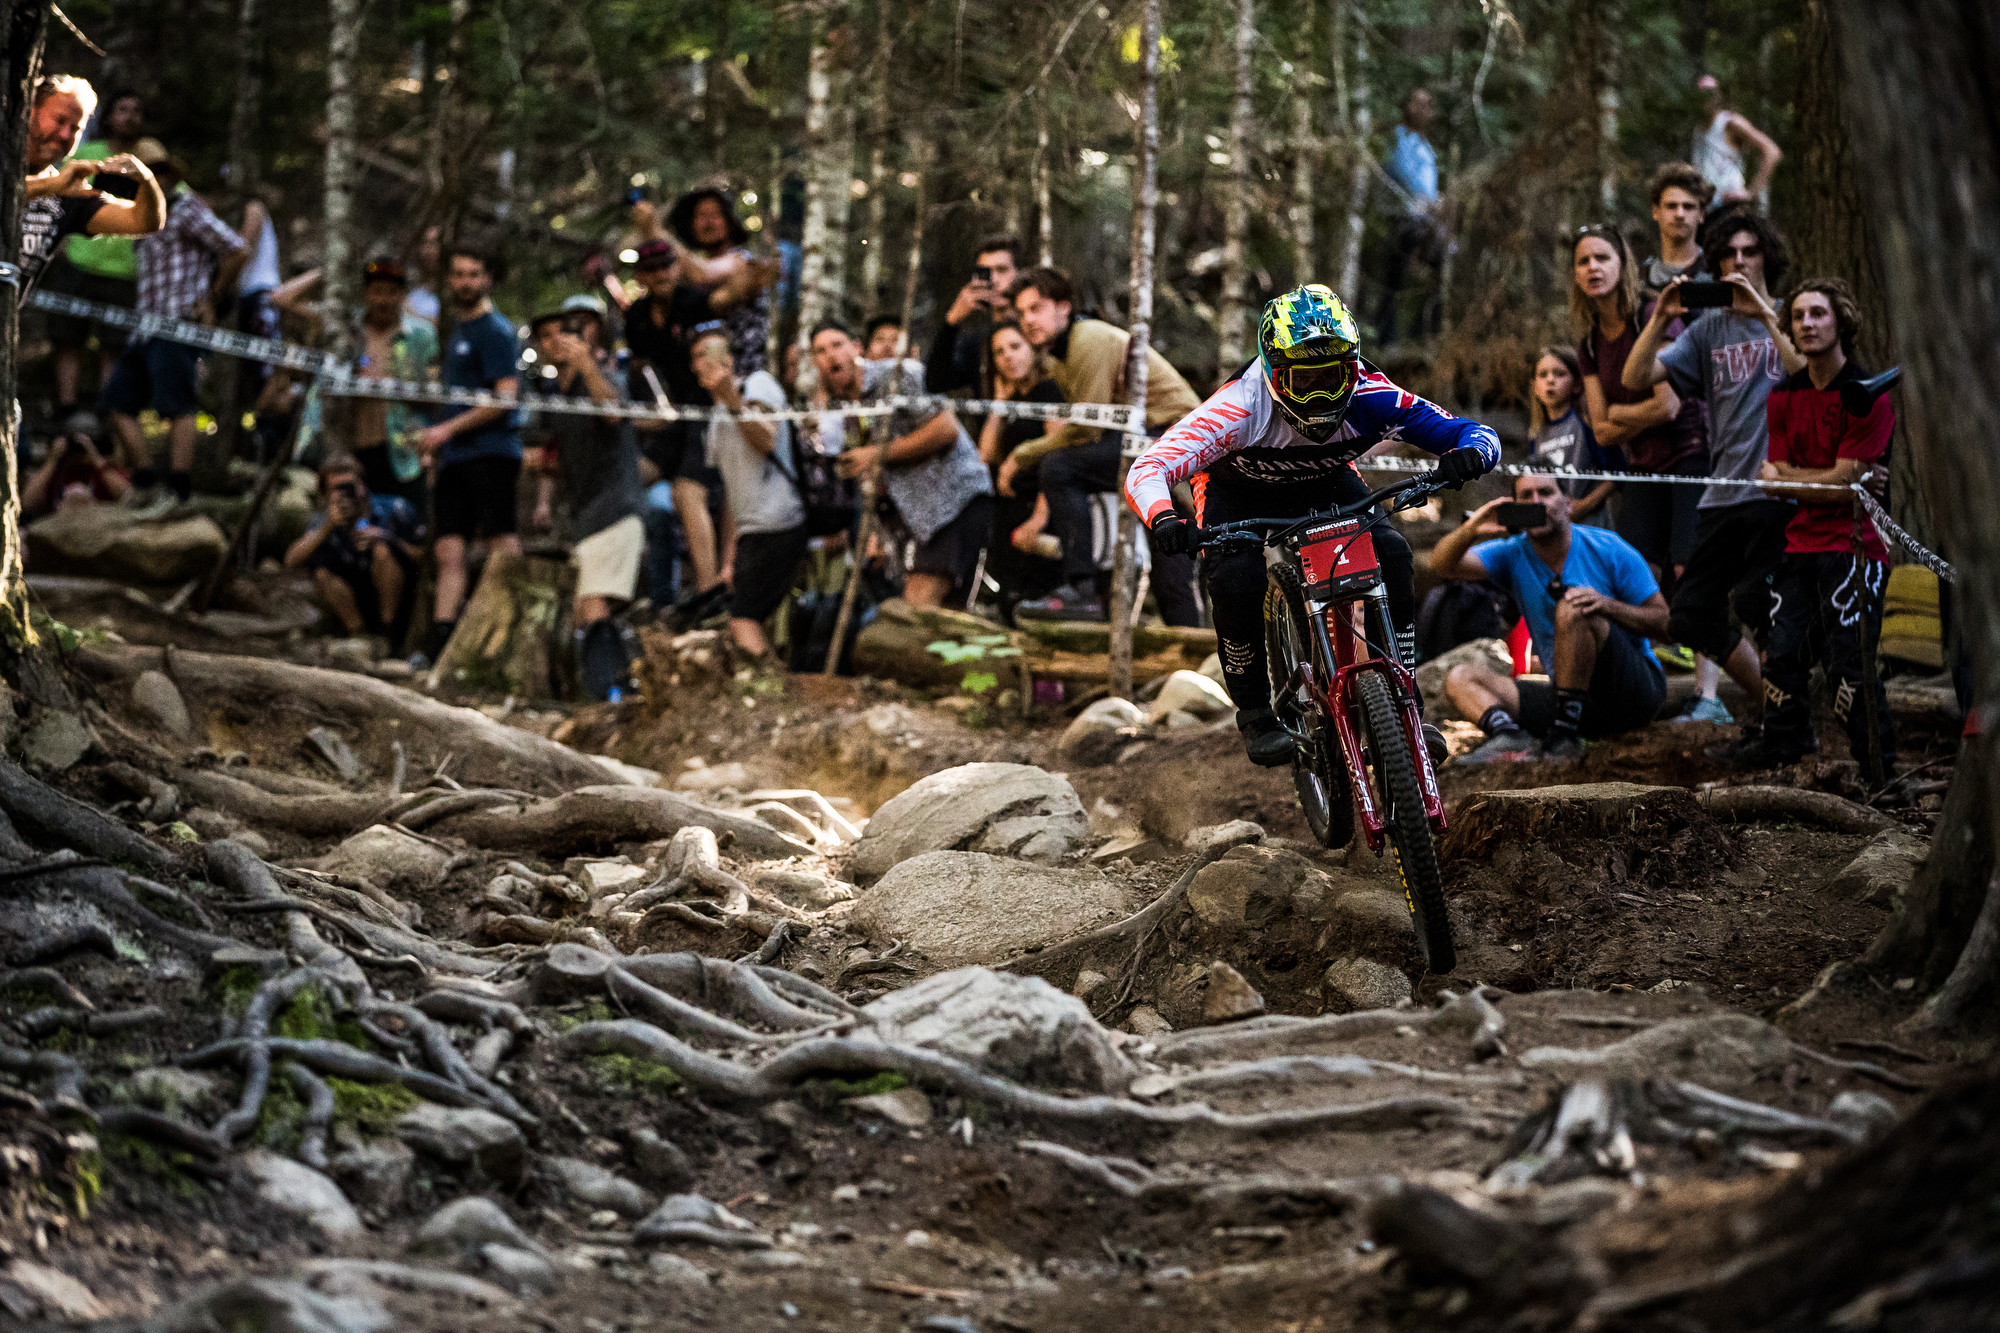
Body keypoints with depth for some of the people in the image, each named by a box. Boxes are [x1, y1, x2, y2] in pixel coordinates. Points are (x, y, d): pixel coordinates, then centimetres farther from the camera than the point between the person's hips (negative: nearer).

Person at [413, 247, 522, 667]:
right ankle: (439, 646, 0)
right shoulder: (456, 329, 22)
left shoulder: (494, 330, -5)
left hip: (490, 453, -8)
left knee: (505, 549, -10)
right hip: (454, 458, 9)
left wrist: (448, 428, -15)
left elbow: (505, 397, -14)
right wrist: (434, 446, 18)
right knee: (449, 552, 3)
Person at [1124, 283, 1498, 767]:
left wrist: (1469, 452, -54)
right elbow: (1145, 470, -42)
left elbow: (1479, 434, -29)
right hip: (1238, 487, -2)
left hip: (1325, 482, 2)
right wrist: (1163, 519, -63)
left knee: (1389, 553, -23)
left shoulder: (1370, 399, -33)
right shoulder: (1242, 408, -39)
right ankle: (1254, 714, -6)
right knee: (1236, 580, -29)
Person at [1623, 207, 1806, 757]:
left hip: (1778, 489, -5)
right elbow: (1636, 378, 5)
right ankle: (1766, 700, 22)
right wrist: (1659, 321, -9)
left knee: (1755, 602, -18)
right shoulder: (1708, 329, 14)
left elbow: (1805, 373, -18)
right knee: (1691, 615, 4)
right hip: (1723, 494, 5)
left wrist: (1763, 311, -21)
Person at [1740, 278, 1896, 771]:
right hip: (1800, 541, 6)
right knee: (1784, 650, 5)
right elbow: (1776, 479, 6)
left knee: (1848, 660, -12)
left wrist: (1786, 476, -2)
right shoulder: (1783, 397, 12)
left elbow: (1844, 483, -12)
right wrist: (1823, 479, -12)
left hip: (1853, 543, -6)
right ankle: (1783, 742, 21)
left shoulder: (1867, 396, -8)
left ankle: (1878, 765, -4)